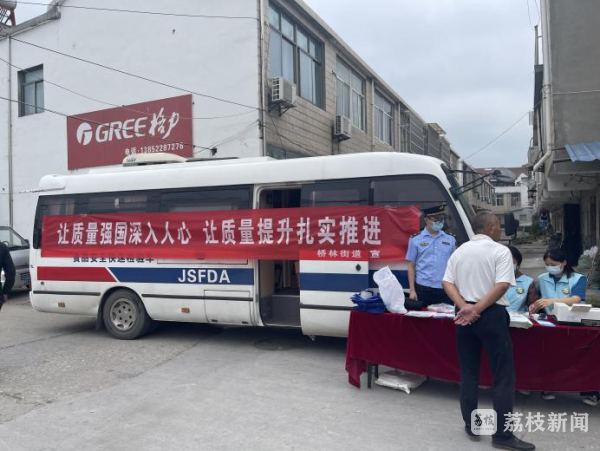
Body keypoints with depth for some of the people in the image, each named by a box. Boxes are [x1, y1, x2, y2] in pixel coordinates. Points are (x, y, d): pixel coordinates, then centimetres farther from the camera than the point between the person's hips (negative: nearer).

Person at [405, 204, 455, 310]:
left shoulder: (450, 240, 7)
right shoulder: (416, 239, 2)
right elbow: (411, 266, 3)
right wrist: (412, 290, -2)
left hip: (446, 289, 2)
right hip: (423, 289, -1)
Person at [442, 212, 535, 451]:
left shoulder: (460, 251, 10)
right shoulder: (500, 251, -6)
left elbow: (447, 283, 2)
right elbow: (502, 286, -17)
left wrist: (465, 307, -9)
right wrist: (477, 310, -15)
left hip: (463, 315, 6)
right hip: (491, 315, -5)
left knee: (468, 373, 14)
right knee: (503, 375, 3)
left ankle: (471, 427, 21)